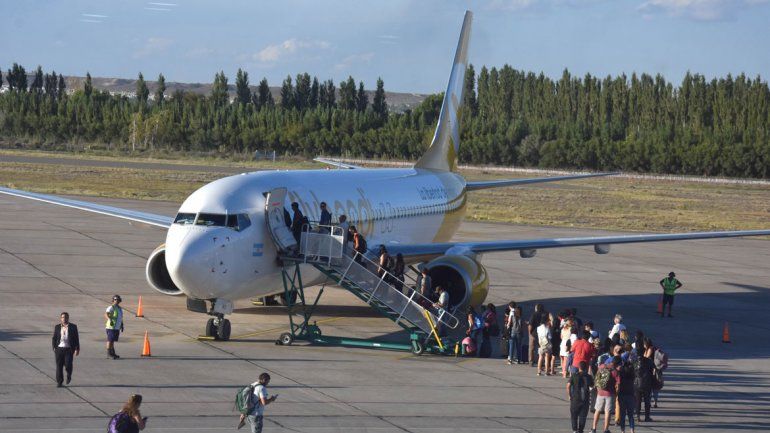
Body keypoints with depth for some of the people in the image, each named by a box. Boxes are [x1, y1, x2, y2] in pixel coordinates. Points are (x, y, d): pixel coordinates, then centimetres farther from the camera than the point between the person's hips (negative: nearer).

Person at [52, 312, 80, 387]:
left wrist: (77, 349, 0)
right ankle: (59, 382, 9)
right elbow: (54, 338, 12)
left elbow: (76, 338, 5)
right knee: (59, 366, 0)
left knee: (68, 364, -11)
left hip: (69, 349, -2)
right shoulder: (57, 327, 9)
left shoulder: (73, 327, 4)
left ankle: (69, 375, 21)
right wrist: (54, 347, 2)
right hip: (59, 349, 2)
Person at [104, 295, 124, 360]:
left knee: (113, 340, 14)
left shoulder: (120, 308, 16)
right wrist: (109, 319, -44)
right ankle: (109, 353, -4)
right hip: (111, 327, -8)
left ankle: (112, 353, 20)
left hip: (117, 327, 8)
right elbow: (106, 314, -27)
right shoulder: (111, 308, -11)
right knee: (110, 340, -7)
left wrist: (122, 325, 30)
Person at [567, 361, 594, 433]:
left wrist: (569, 395, -4)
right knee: (582, 416, 7)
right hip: (585, 399, 1)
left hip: (575, 398, -1)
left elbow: (568, 386, -12)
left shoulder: (574, 376, -4)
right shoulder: (588, 377, 0)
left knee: (574, 415, 10)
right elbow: (592, 386, 13)